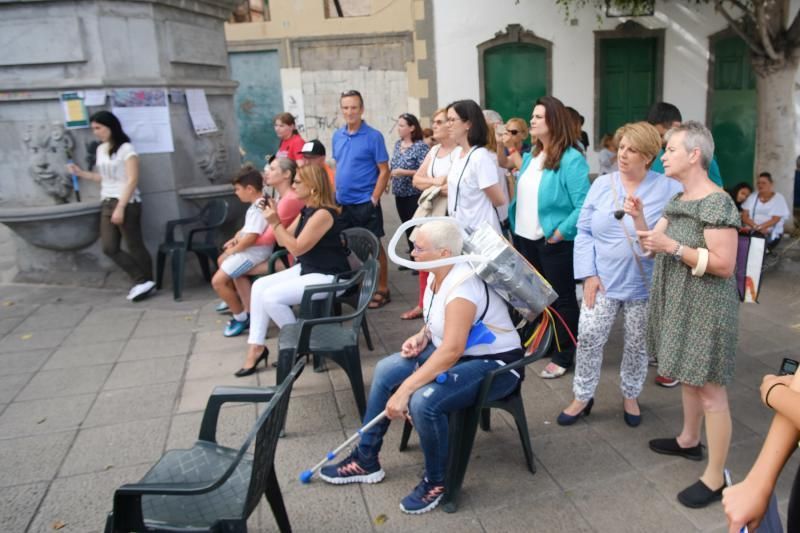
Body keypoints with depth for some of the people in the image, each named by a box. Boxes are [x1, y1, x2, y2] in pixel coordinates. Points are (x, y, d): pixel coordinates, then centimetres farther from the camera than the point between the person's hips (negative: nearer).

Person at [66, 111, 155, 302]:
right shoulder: (100, 150, 13)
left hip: (127, 203, -8)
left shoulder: (126, 149, -9)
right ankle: (141, 280, 10)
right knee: (109, 248, 3)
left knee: (134, 245, -2)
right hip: (107, 204, 8)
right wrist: (81, 173, 14)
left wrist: (120, 207, -18)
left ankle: (146, 281, 11)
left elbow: (132, 180, -14)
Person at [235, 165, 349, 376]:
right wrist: (273, 216, -2)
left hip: (327, 277, -10)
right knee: (259, 286, 1)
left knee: (272, 297, -19)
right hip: (307, 269, 10)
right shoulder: (306, 211, 9)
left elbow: (296, 248, -22)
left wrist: (275, 223, -21)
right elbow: (283, 241, 11)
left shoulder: (323, 214, -22)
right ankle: (256, 346, 4)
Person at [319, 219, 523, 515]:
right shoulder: (439, 274, 0)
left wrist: (404, 390, -33)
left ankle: (436, 481, -1)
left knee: (423, 401, -30)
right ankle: (366, 459, 15)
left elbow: (452, 351, -36)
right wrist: (422, 336, -4)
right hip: (456, 351, 10)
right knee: (386, 370, 3)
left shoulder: (462, 285, -29)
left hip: (494, 364, -10)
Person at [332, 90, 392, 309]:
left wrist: (374, 199, -14)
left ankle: (382, 290, 15)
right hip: (341, 203, 5)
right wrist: (335, 193, 9)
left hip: (365, 203, -5)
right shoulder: (337, 136, 8)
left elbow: (384, 171, -9)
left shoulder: (373, 136, -9)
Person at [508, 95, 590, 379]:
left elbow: (583, 206, -22)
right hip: (525, 239, 8)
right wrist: (514, 225, 8)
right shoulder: (530, 157, 10)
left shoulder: (571, 159, -15)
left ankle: (564, 356, 19)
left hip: (554, 242, -8)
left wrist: (560, 233, -22)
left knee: (561, 299, 6)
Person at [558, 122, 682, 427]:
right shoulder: (602, 184, 2)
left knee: (637, 344, 12)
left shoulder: (668, 189, -6)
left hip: (644, 283, -1)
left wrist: (642, 218, -22)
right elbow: (584, 231, 1)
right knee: (588, 337, 1)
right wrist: (589, 274, -6)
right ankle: (582, 397, 20)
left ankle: (630, 396, 34)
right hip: (604, 279, 2)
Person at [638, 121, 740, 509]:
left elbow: (724, 265, -22)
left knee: (710, 390, -1)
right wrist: (638, 218, -7)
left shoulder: (717, 203, -18)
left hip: (706, 310, -9)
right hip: (679, 304, 9)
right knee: (687, 377, 22)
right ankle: (689, 440, 41)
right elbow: (652, 245, 9)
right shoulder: (678, 200, 10)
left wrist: (673, 246, -25)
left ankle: (715, 478, 10)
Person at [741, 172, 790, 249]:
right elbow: (744, 216, 3)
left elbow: (775, 220, -7)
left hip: (771, 234, -2)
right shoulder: (752, 197, 12)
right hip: (751, 231, 3)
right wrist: (756, 227, -15)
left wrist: (759, 227, -22)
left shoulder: (779, 198, 3)